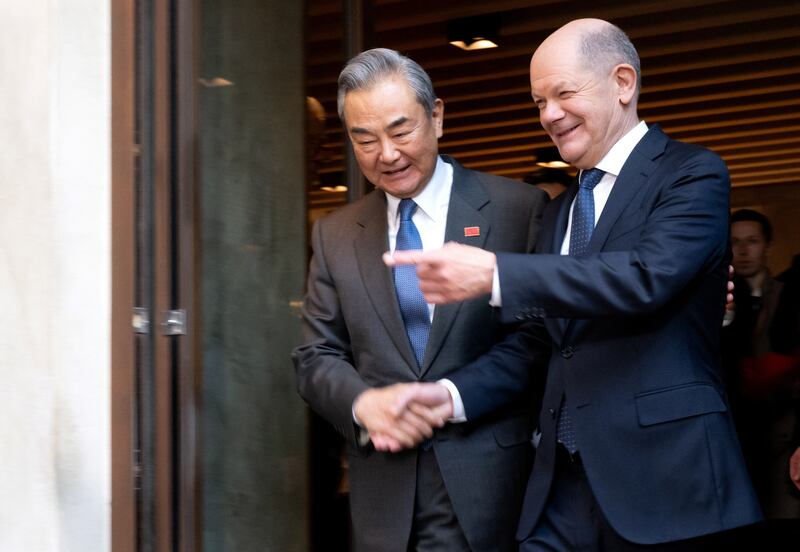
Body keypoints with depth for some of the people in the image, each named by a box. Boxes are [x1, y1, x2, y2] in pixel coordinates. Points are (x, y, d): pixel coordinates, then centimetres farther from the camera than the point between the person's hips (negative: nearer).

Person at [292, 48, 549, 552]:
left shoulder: (520, 209, -2)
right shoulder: (335, 236, 11)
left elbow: (541, 335, -5)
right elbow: (316, 359, 10)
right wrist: (364, 403, -11)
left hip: (487, 485, -3)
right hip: (385, 495, 3)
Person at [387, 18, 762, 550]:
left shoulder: (693, 174, -3)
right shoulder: (559, 210, 20)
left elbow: (648, 276, -21)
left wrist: (493, 273, -25)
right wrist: (452, 395, 3)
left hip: (662, 473, -6)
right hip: (562, 480, 6)